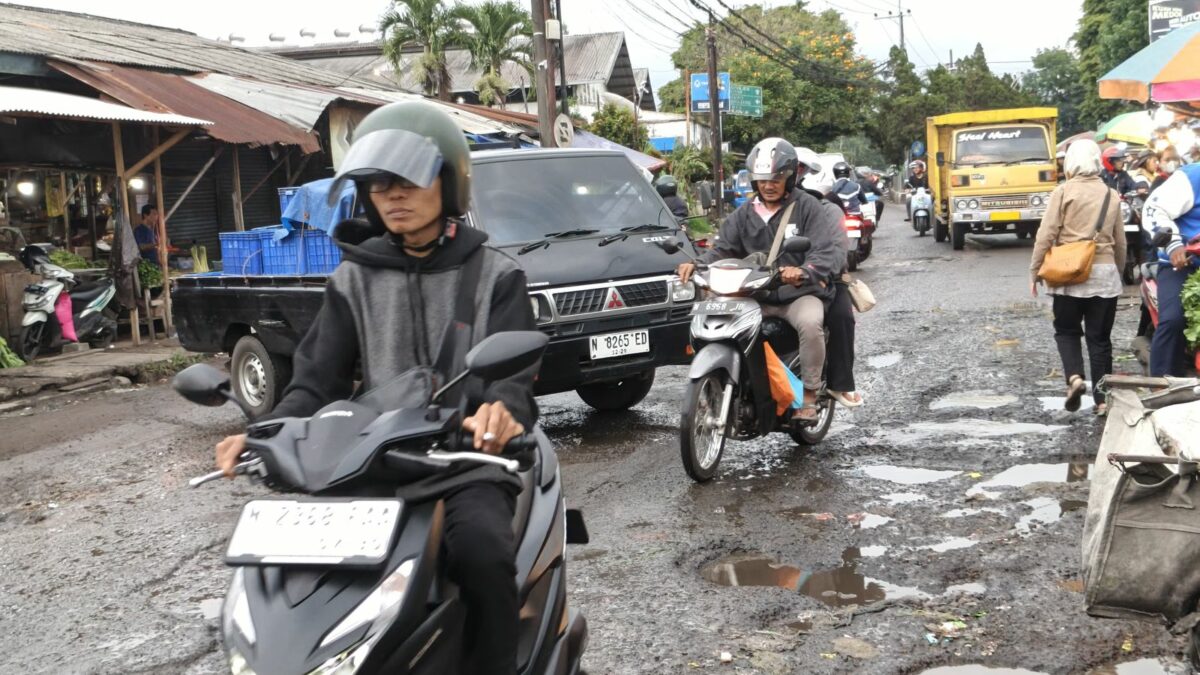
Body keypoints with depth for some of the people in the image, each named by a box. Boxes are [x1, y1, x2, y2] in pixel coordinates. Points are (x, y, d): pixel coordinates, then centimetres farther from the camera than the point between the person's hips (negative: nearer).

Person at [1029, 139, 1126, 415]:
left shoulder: (1063, 192, -4)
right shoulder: (1112, 195, 7)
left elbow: (1046, 235, -8)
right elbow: (1120, 241, 13)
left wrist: (1035, 271, 0)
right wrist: (1118, 269, 27)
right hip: (1105, 272, 3)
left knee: (1066, 329, 13)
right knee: (1100, 336, 8)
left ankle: (1074, 377, -11)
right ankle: (1102, 399, 7)